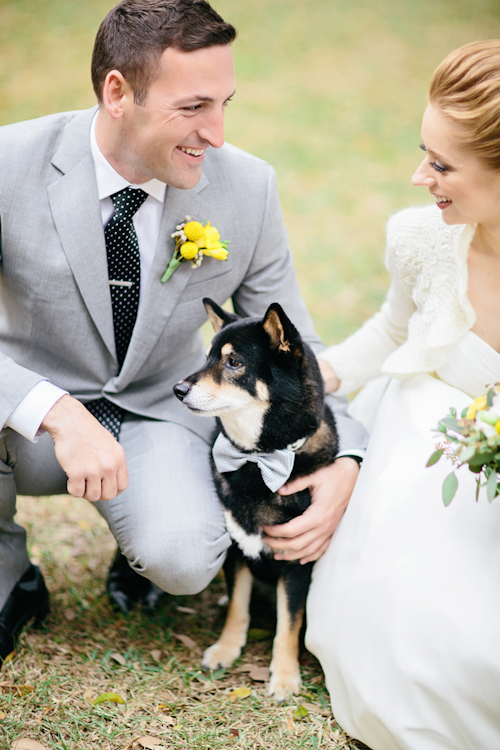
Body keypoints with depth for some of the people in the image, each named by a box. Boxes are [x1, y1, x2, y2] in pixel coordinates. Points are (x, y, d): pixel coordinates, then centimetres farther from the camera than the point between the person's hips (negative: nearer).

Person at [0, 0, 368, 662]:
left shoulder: (247, 188, -14)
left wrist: (343, 462, -20)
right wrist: (58, 413, -40)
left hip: (161, 414, 0)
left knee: (183, 562, -29)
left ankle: (148, 537, 12)